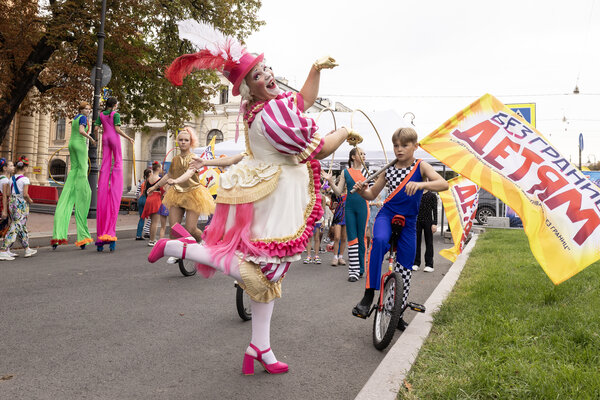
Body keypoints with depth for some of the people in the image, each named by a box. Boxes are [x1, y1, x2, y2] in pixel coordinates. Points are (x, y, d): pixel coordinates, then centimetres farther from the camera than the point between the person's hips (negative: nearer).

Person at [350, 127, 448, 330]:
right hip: (386, 215, 0)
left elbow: (443, 184, -19)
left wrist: (420, 184, -38)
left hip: (408, 222, 0)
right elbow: (372, 194, 12)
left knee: (404, 269, 4)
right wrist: (361, 191, -12)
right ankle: (369, 294, -29)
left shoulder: (421, 167, -1)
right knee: (379, 240, -35)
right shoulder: (388, 169, 6)